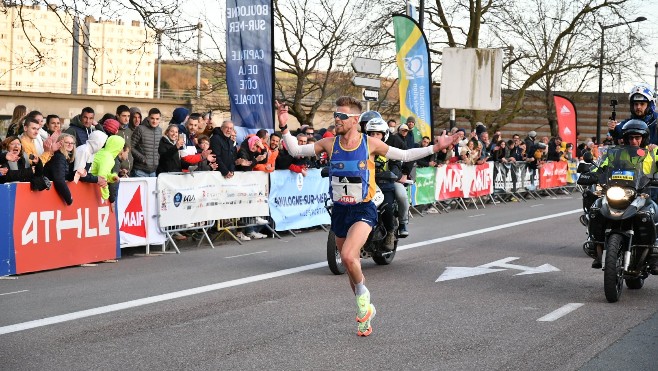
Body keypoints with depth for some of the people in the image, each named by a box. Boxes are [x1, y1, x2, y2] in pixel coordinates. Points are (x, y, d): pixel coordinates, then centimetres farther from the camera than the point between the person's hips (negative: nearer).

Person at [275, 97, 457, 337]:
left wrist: (435, 148, -6)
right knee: (351, 264, 14)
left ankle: (363, 294, 3)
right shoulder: (329, 144, -1)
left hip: (363, 210, -4)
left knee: (348, 257, -27)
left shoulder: (370, 144, -7)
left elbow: (405, 155, 0)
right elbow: (296, 150, 3)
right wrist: (284, 128, -9)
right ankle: (365, 310, 34)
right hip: (339, 210, 4)